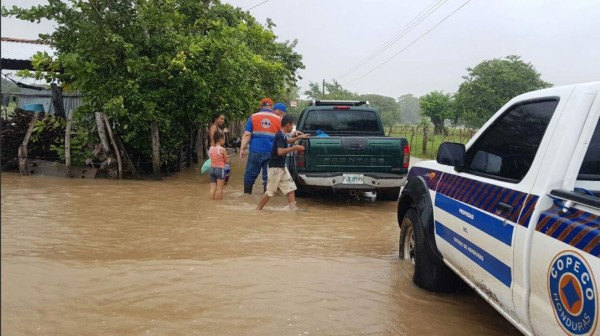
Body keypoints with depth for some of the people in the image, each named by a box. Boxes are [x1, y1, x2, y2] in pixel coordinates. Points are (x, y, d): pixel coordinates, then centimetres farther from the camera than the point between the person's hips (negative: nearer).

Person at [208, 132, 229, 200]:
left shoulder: (210, 149, 2)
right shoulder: (222, 150, -13)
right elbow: (227, 162, -7)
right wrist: (227, 158, 13)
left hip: (212, 169, 5)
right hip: (220, 169, -5)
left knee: (212, 188, 9)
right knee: (219, 189, 1)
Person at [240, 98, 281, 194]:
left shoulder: (253, 117, 3)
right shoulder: (278, 119, 7)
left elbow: (246, 135, -3)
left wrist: (242, 149, 0)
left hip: (256, 151, 0)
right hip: (271, 153, 1)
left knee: (250, 173, 10)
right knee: (268, 175, 6)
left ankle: (247, 193, 13)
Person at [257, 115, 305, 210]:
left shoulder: (283, 135, 10)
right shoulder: (280, 136, -18)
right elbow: (280, 151, -29)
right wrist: (294, 147, -24)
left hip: (282, 167, 10)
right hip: (275, 167, -10)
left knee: (291, 187, 7)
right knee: (270, 191, -3)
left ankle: (293, 209, 8)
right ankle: (257, 210, 7)